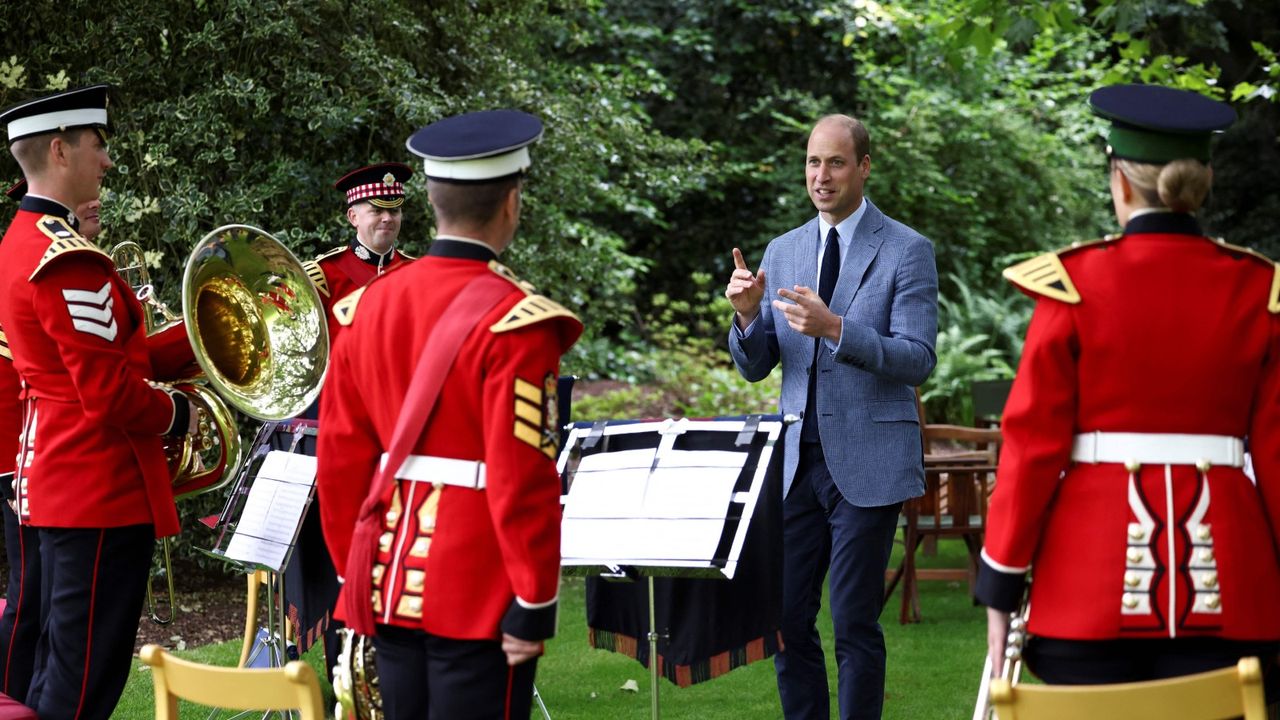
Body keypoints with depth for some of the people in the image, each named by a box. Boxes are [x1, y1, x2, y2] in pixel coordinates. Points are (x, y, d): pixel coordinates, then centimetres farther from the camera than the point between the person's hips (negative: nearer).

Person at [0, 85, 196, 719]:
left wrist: (190, 349, 8)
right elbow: (109, 395, -23)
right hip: (101, 488, -11)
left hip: (60, 482, 11)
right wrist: (175, 415, -5)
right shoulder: (70, 262, -20)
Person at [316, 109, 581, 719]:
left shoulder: (369, 305, 6)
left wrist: (354, 574, 19)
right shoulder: (515, 322, -14)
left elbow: (340, 458, 10)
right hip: (479, 598, -6)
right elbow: (523, 480, -17)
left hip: (391, 585, 6)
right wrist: (535, 602, -11)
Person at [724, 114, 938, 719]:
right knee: (785, 618, 5)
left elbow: (917, 360, -12)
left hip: (868, 463, -5)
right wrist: (747, 313, -10)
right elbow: (755, 366, 12)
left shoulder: (907, 251, -4)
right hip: (797, 461, 5)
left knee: (853, 624, -3)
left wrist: (834, 328, -25)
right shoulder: (782, 252, 12)